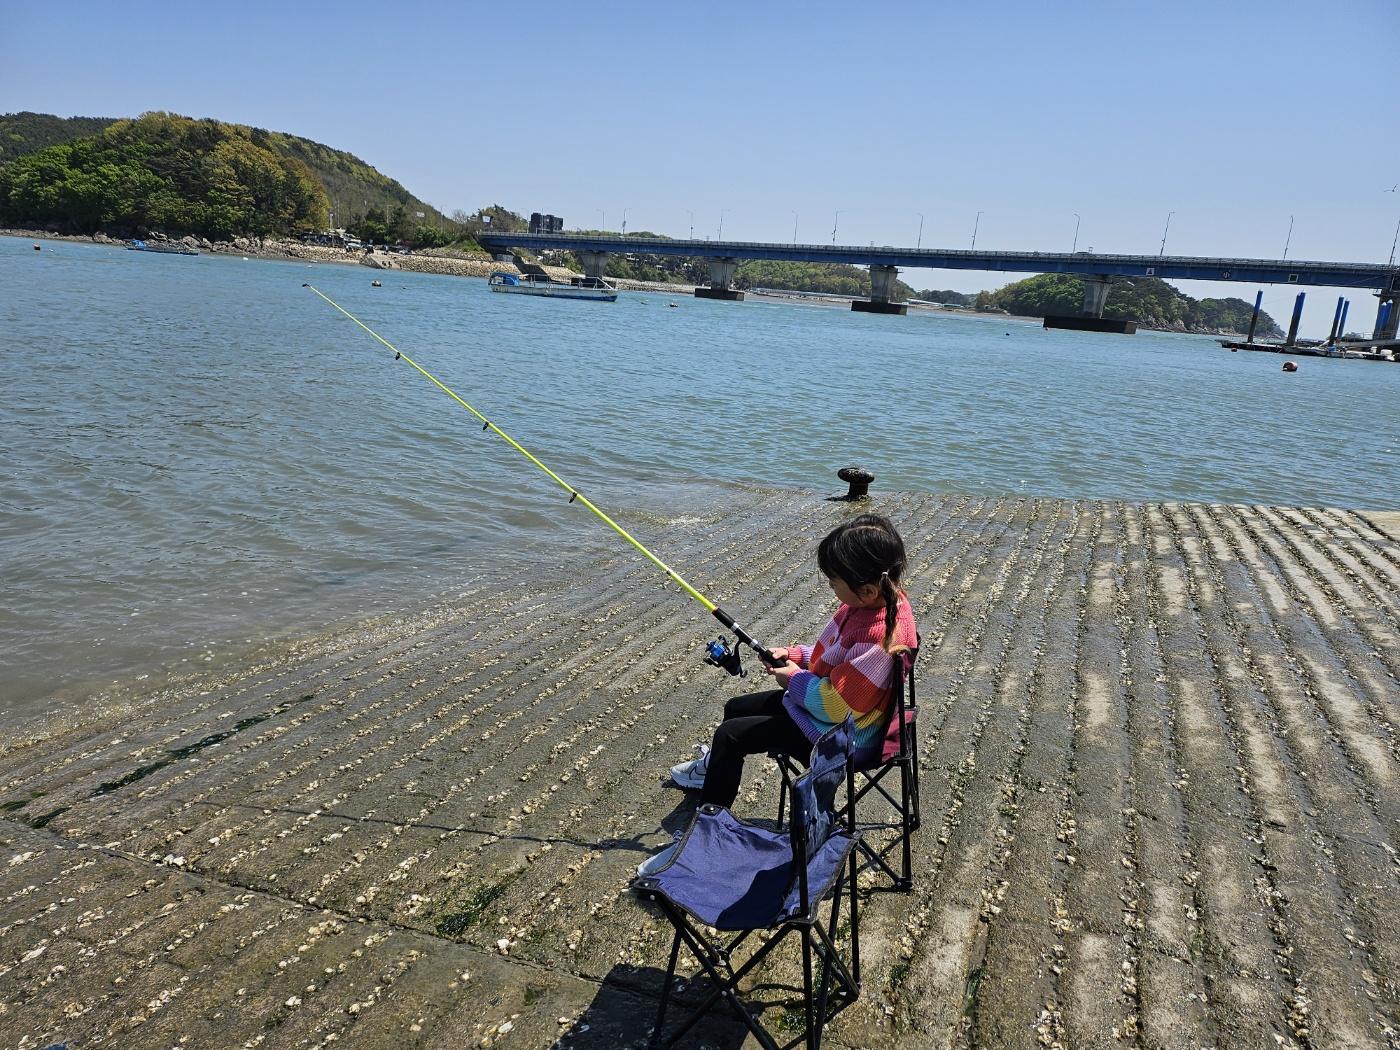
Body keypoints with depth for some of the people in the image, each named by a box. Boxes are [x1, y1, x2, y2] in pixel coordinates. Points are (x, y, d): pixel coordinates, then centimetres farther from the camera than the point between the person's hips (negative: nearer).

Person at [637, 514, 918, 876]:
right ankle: (715, 766, 51)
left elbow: (833, 705, -30)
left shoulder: (879, 636, -36)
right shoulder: (880, 598, -6)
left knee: (730, 735, -11)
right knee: (736, 708, 20)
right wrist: (796, 656, 0)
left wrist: (795, 679, -14)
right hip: (827, 702, 10)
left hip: (838, 736, -10)